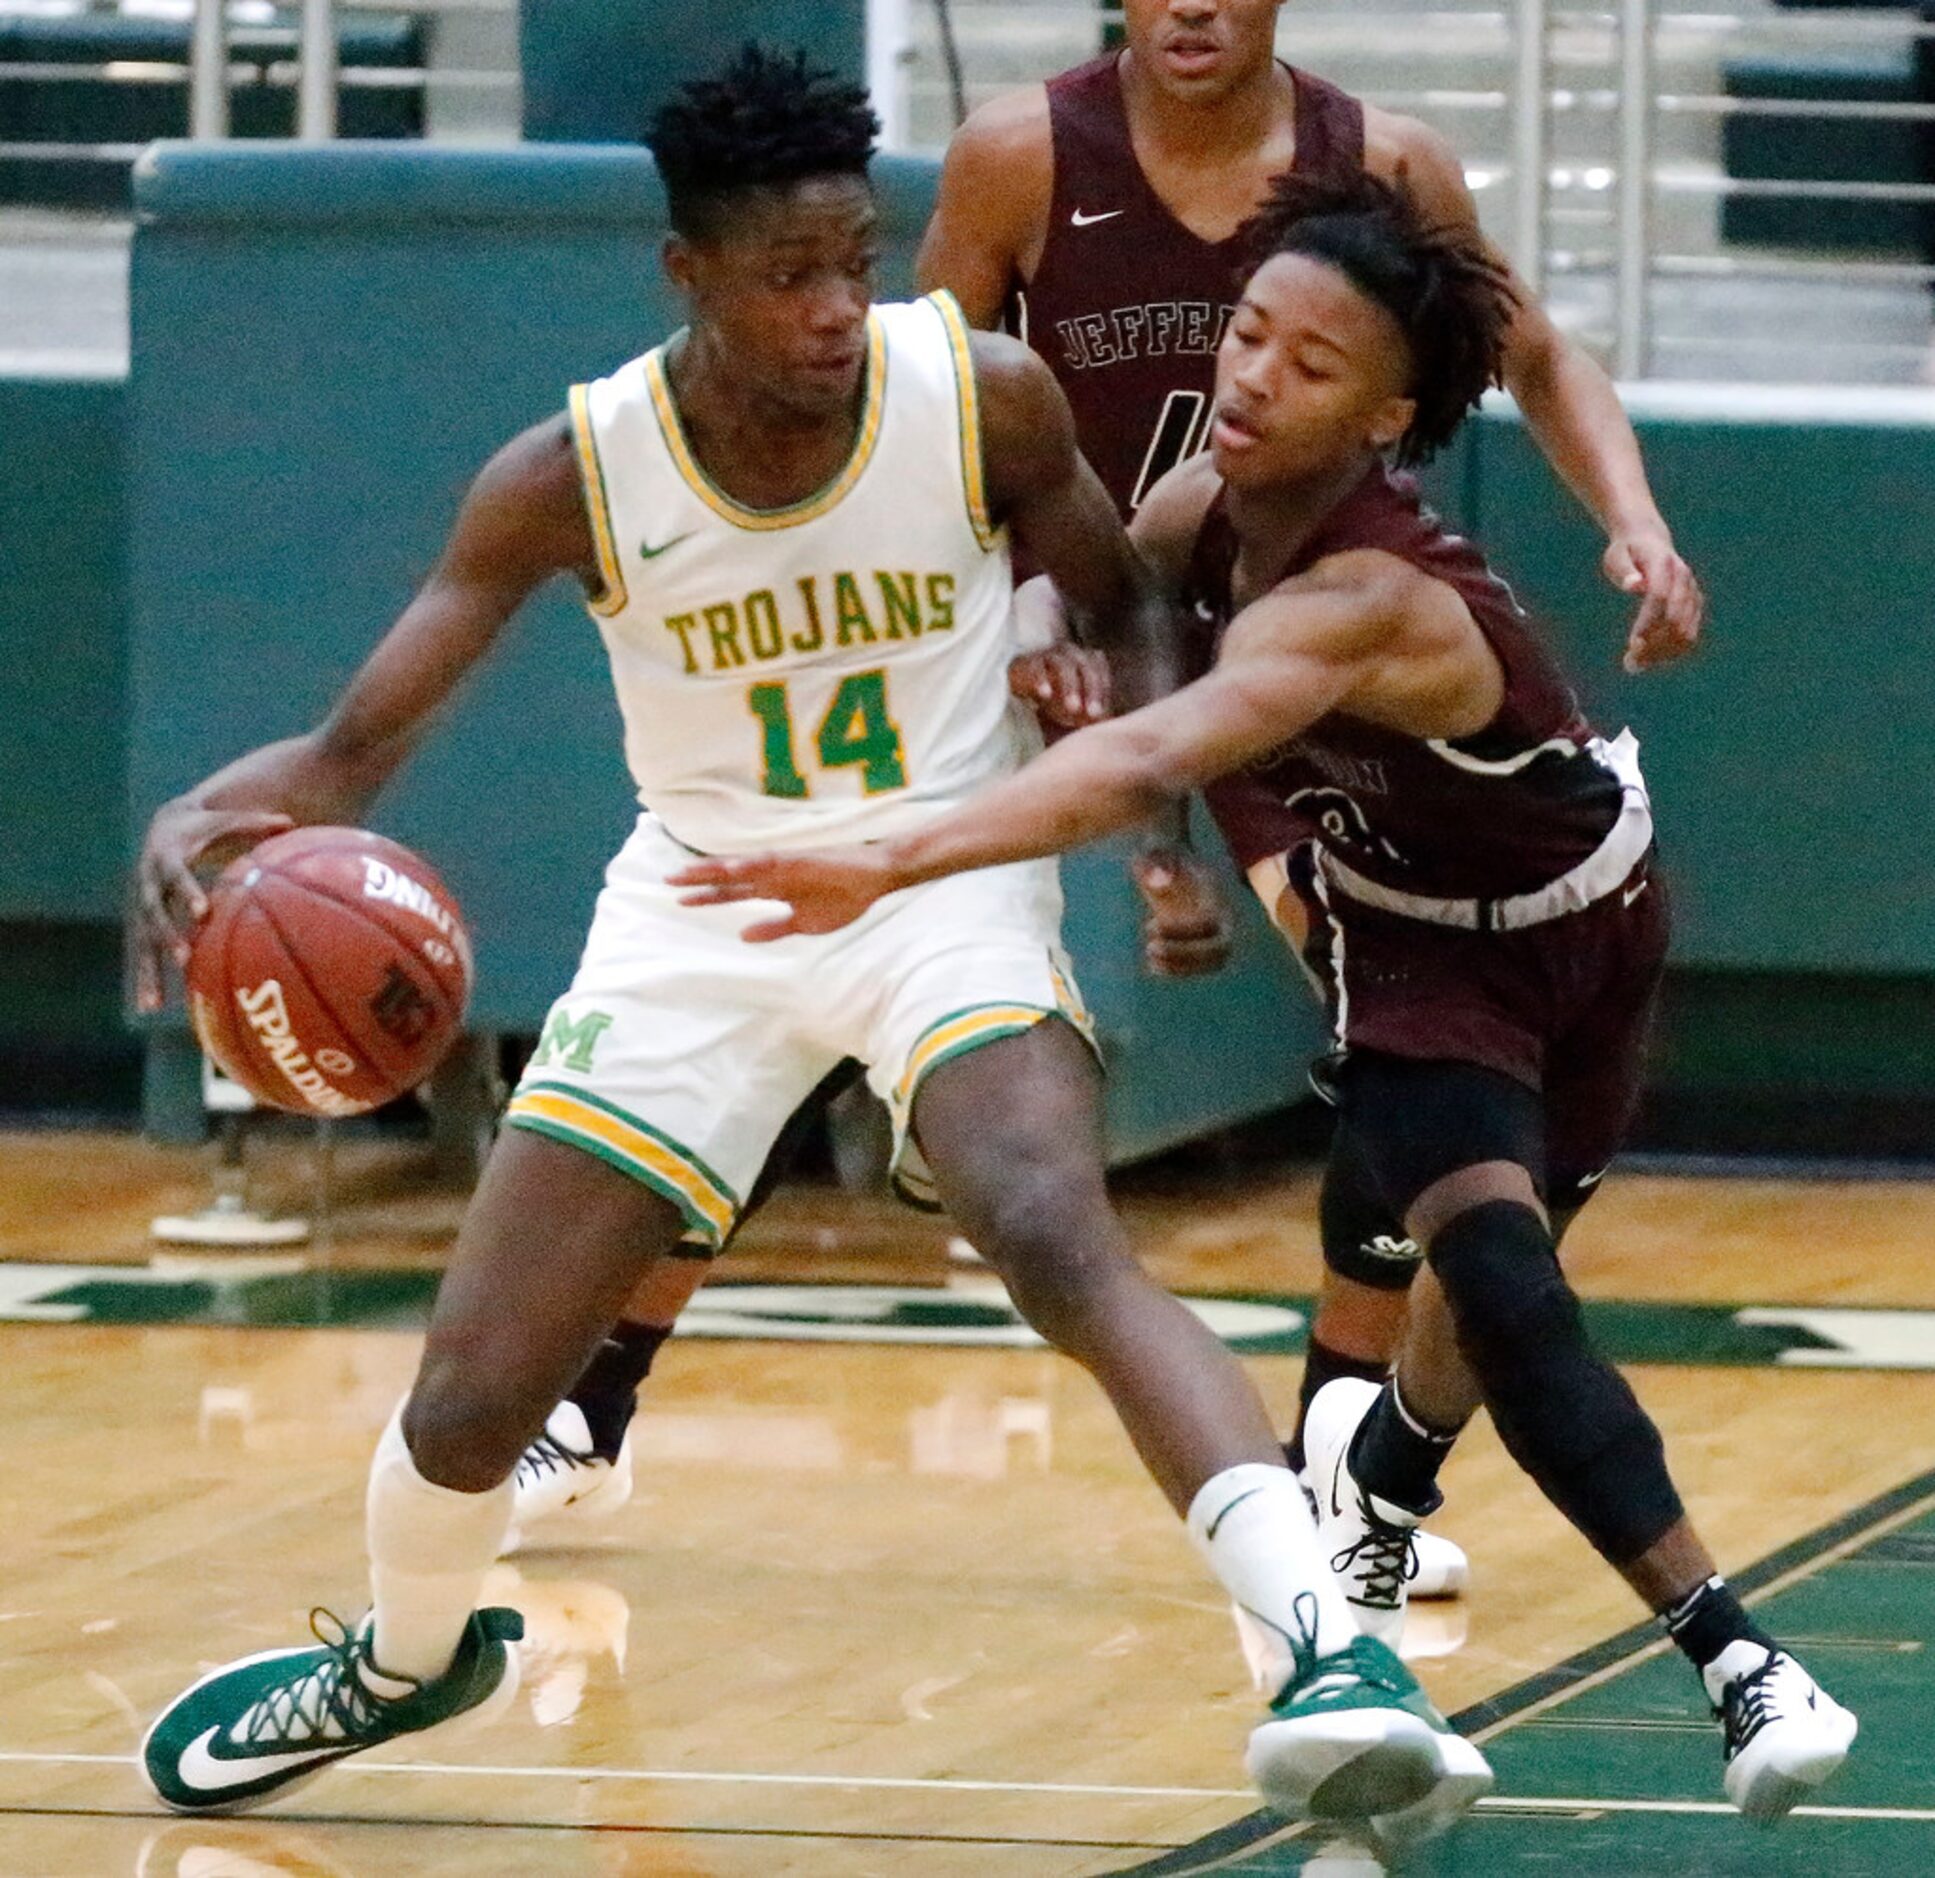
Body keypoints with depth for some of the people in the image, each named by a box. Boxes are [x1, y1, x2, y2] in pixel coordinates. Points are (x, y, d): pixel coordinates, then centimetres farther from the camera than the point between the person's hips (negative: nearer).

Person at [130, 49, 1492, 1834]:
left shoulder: (988, 400, -15)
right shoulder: (573, 476, -14)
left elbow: (1127, 614, 5)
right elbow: (351, 753, -11)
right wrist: (198, 819, -32)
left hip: (948, 883, -2)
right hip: (701, 913, 2)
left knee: (1059, 1237, -34)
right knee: (469, 1403, 2)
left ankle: (1327, 1650, -42)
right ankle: (410, 1658, 37)